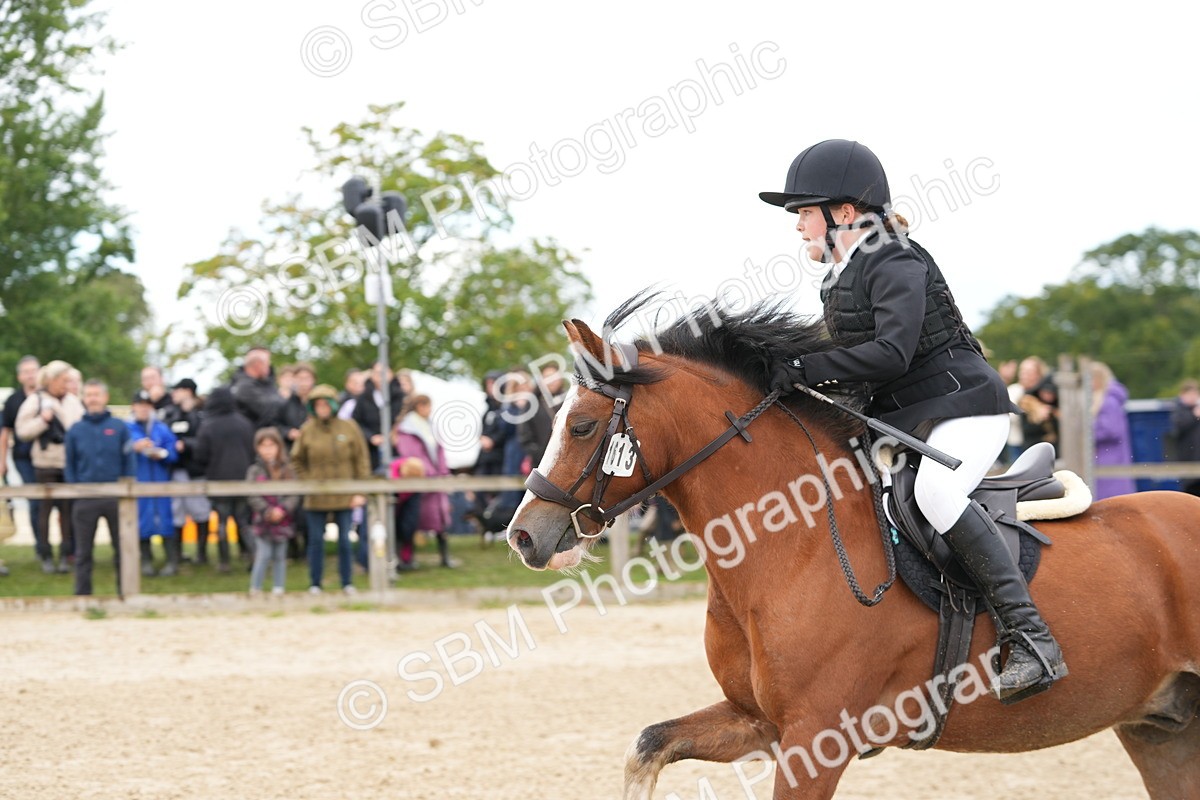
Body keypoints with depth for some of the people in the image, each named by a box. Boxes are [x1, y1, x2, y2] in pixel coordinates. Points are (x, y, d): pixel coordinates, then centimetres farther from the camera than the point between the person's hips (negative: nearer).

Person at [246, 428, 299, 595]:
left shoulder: (287, 470, 4)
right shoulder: (255, 471, 0)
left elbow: (294, 495, -2)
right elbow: (252, 496, -8)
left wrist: (282, 509, -17)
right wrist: (267, 512, -17)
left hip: (283, 520, 2)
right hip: (263, 521, -2)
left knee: (280, 556, 8)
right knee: (263, 555, -5)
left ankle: (279, 587, 14)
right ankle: (255, 588, 1)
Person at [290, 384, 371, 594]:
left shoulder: (349, 428, -1)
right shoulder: (307, 430, 0)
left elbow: (362, 460, 2)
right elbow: (297, 461, 9)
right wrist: (307, 482, -4)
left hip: (344, 495, 0)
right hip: (316, 497, 0)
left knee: (344, 539, 6)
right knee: (316, 540, 4)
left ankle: (347, 583, 15)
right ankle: (315, 583, 13)